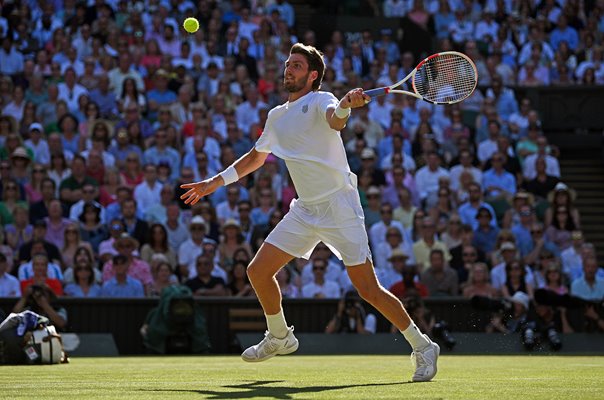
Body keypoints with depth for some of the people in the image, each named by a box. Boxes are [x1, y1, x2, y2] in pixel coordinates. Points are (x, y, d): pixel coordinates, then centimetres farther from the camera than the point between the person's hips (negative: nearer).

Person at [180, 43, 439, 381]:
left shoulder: (320, 100, -7)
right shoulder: (277, 116, 15)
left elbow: (335, 121, -32)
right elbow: (256, 157, 30)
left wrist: (345, 106, -55)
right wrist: (216, 182, 27)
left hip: (339, 205, -7)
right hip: (305, 210, 7)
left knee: (368, 289, -12)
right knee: (258, 271, 3)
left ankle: (422, 346, 3)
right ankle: (280, 337, 26)